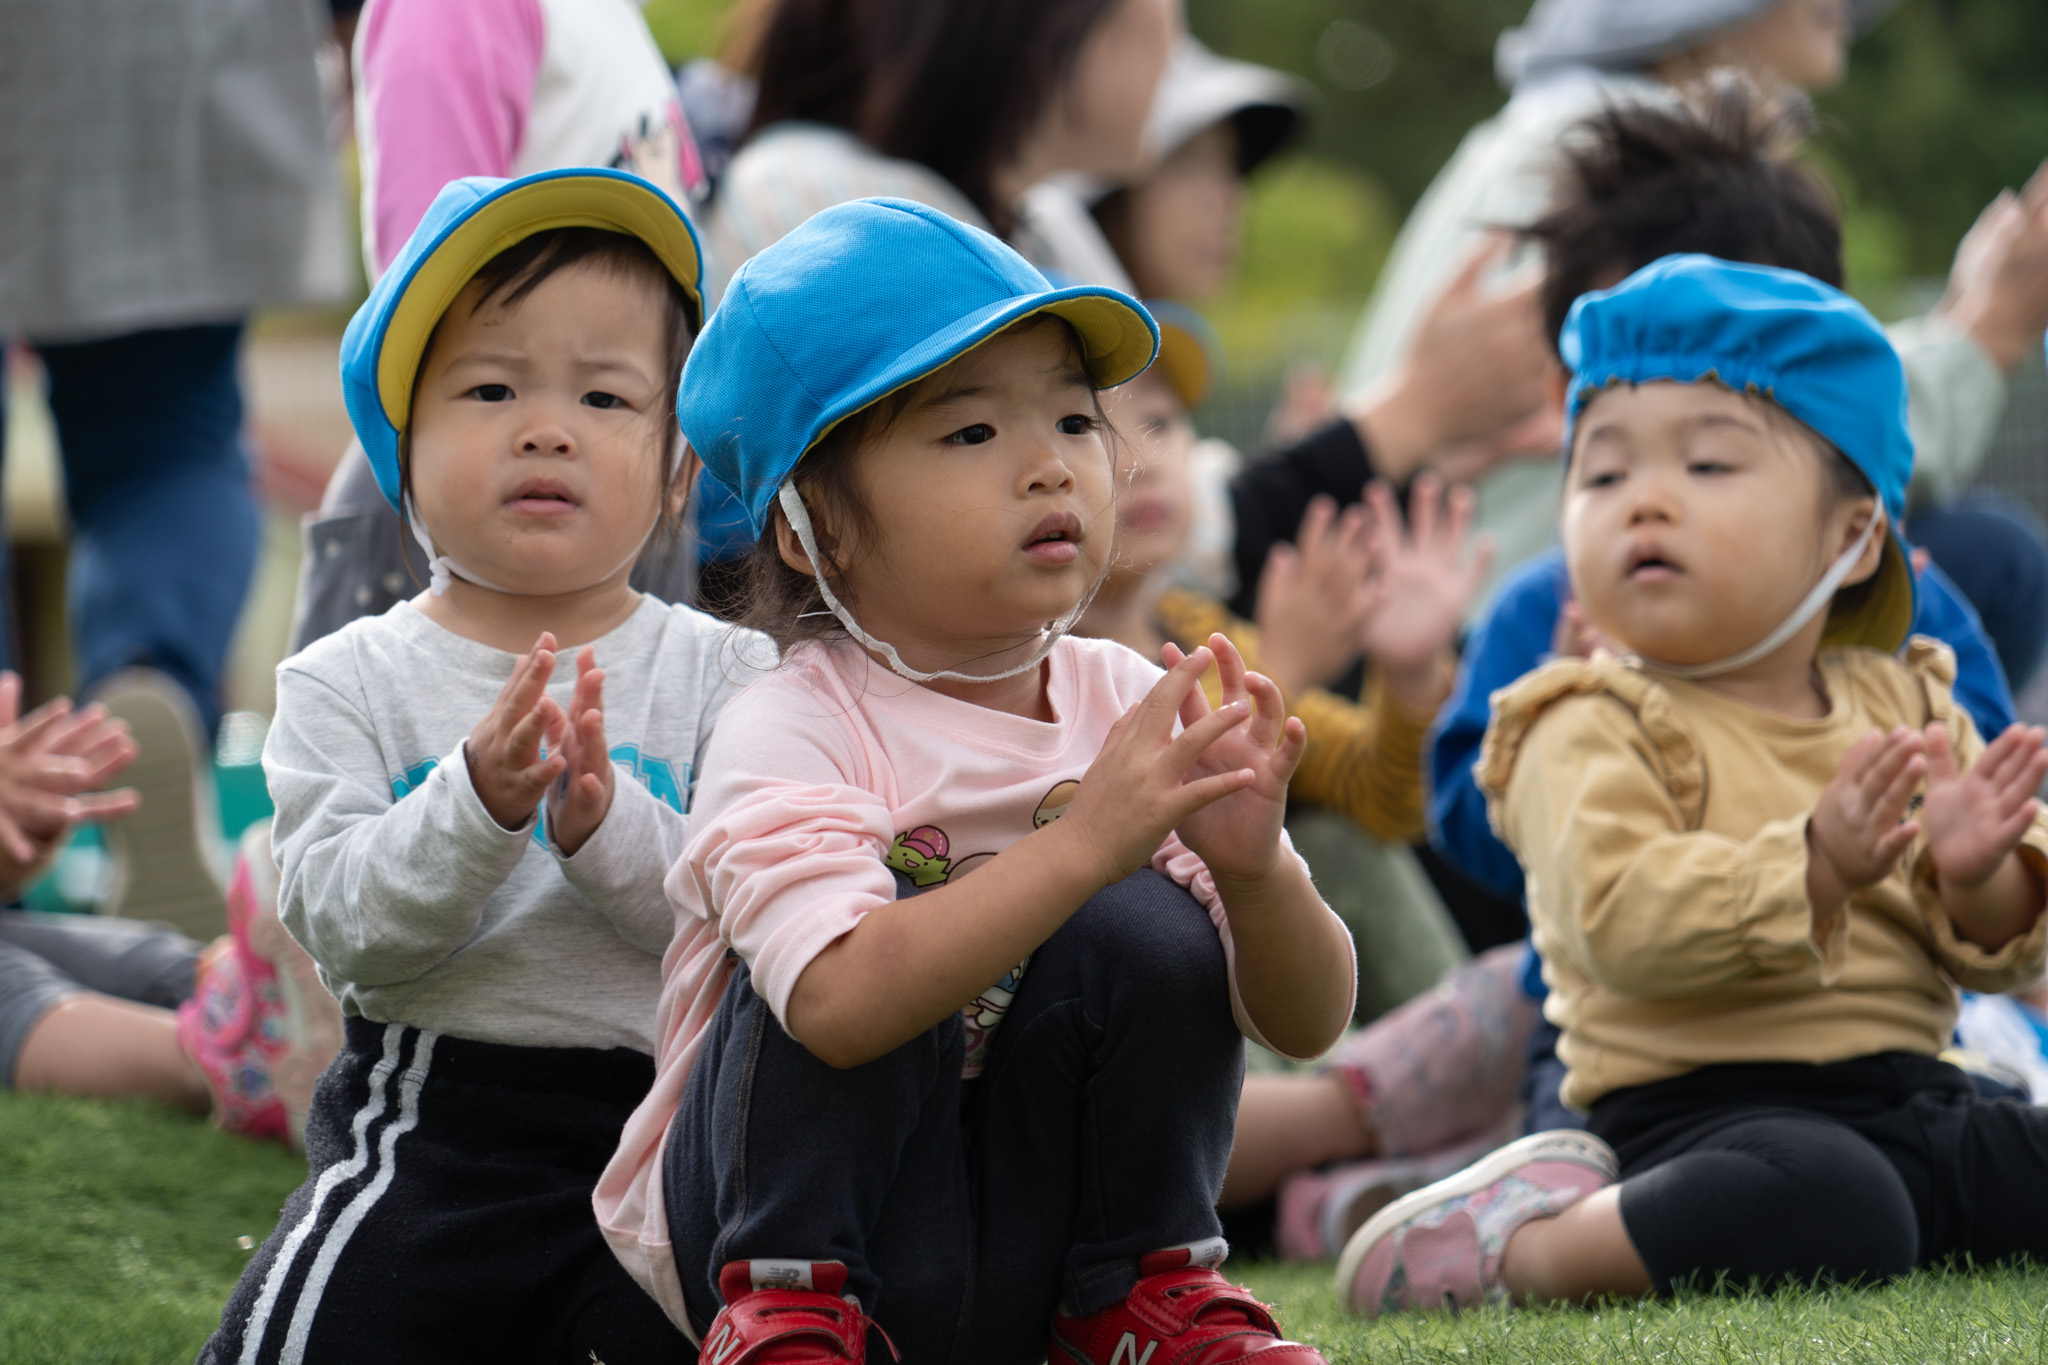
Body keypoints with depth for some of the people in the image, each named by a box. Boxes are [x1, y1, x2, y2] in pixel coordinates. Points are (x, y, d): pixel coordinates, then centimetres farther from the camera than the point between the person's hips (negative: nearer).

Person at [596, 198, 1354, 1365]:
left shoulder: (1130, 704, -2)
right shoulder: (791, 736, -17)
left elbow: (1308, 1025, -4)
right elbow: (840, 1004, -37)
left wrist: (1256, 871, -26)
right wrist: (1083, 842, -41)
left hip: (1022, 1243, 4)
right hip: (797, 1204, -4)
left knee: (1146, 932, -18)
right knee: (889, 925, -26)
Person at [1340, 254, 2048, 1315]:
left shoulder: (1903, 704, 14)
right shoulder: (1591, 731, -2)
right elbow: (1619, 916, -20)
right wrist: (1814, 865, -31)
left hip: (1914, 1102, 7)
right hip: (1711, 1103, -6)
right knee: (1823, 1205, -37)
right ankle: (1509, 1245, -17)